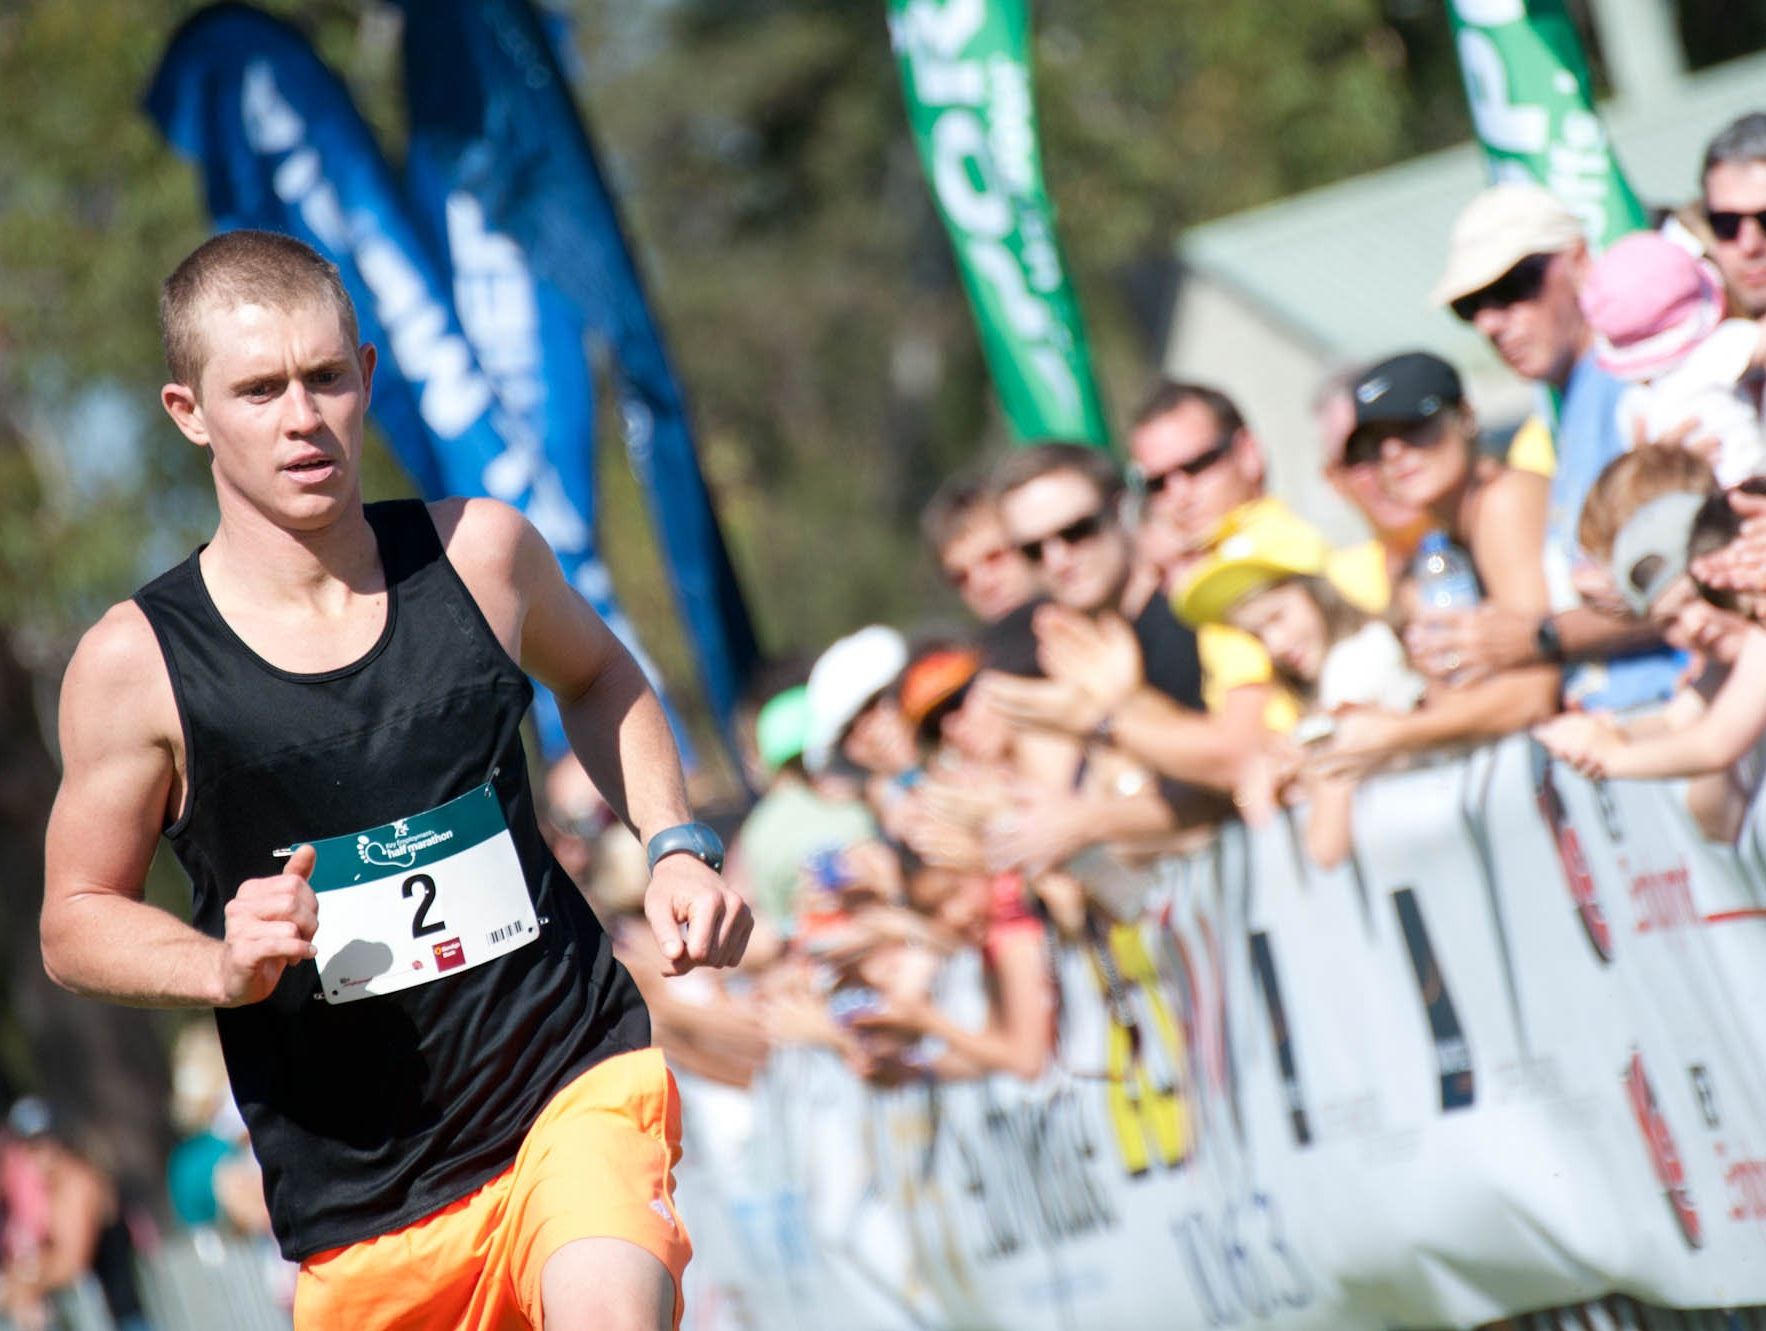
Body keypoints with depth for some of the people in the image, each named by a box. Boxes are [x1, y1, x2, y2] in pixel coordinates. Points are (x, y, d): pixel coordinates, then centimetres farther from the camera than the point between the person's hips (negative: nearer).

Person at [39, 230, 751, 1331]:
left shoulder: (480, 553, -1)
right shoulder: (137, 663, -8)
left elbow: (595, 673, 22)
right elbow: (77, 921, 3)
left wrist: (676, 846, 8)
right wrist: (225, 967, -16)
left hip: (577, 1083, 0)